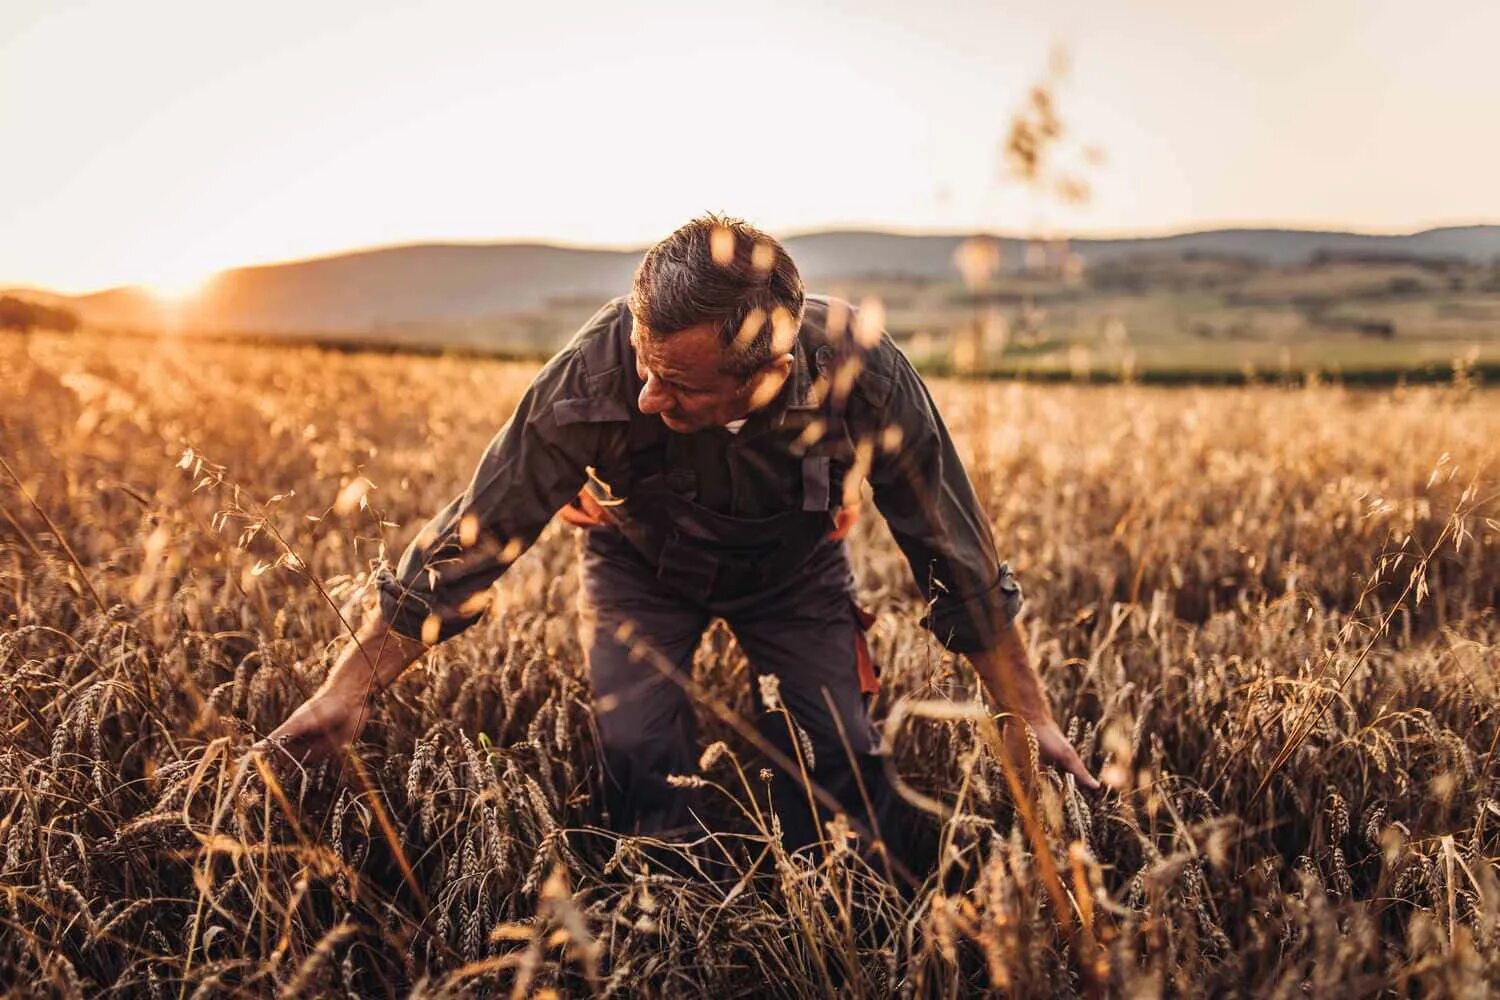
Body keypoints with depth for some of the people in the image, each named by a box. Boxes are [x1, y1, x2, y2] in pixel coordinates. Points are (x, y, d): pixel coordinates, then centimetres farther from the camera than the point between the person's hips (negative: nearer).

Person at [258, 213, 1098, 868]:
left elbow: (958, 552, -21)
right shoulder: (596, 371, -38)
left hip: (796, 562, 1)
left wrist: (1032, 720, -15)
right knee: (642, 753, -17)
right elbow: (478, 532, -28)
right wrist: (350, 689, -26)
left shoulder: (864, 370, -35)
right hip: (641, 560, 0)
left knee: (837, 758, -12)